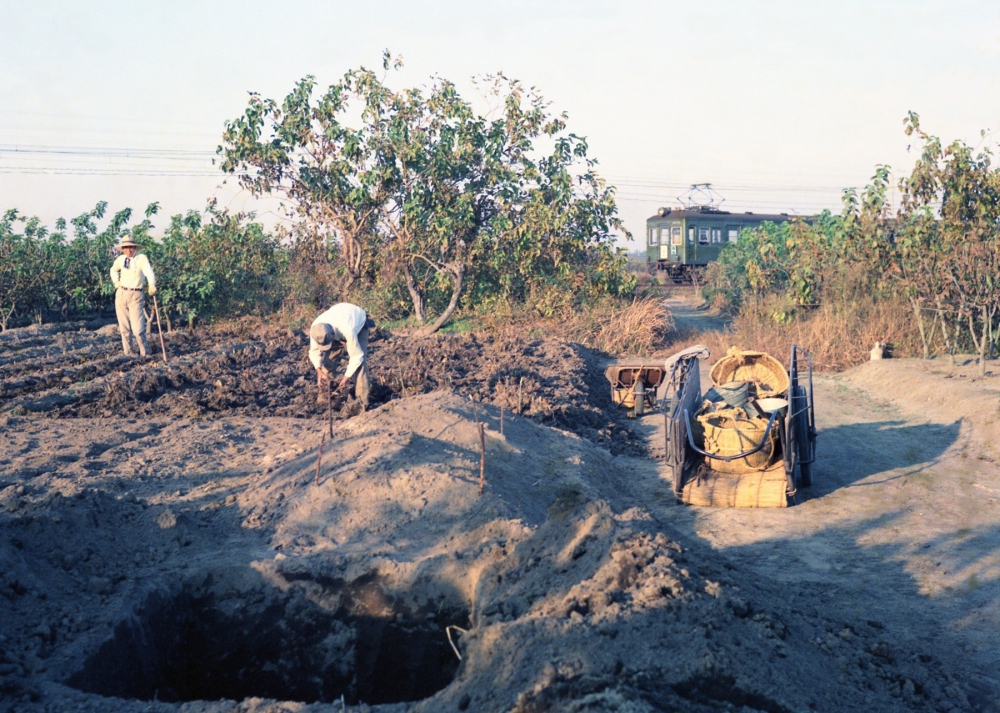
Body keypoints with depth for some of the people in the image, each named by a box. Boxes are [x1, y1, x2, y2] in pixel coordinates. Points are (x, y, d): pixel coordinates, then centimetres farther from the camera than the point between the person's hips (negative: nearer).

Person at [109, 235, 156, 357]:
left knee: (138, 328, -11)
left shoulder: (141, 258, -8)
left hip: (135, 295, -5)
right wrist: (116, 282, 12)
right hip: (121, 294, 5)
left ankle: (145, 354, 4)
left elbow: (148, 271, -26)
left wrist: (152, 285, -44)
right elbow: (113, 270, 29)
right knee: (124, 327, 9)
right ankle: (128, 354, 18)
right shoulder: (120, 259, 8)